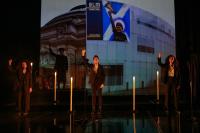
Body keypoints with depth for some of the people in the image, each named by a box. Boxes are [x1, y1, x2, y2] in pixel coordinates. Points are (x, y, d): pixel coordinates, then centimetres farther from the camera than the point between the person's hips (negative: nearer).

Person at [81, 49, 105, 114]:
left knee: (99, 95, 4)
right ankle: (93, 109, 7)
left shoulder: (101, 67, -5)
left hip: (99, 83, -1)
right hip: (93, 82, 1)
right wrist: (83, 55, -22)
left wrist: (102, 83, -9)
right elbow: (85, 62, -10)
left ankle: (100, 109, 10)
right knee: (93, 95, 3)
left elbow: (103, 75, -2)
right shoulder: (91, 66, 0)